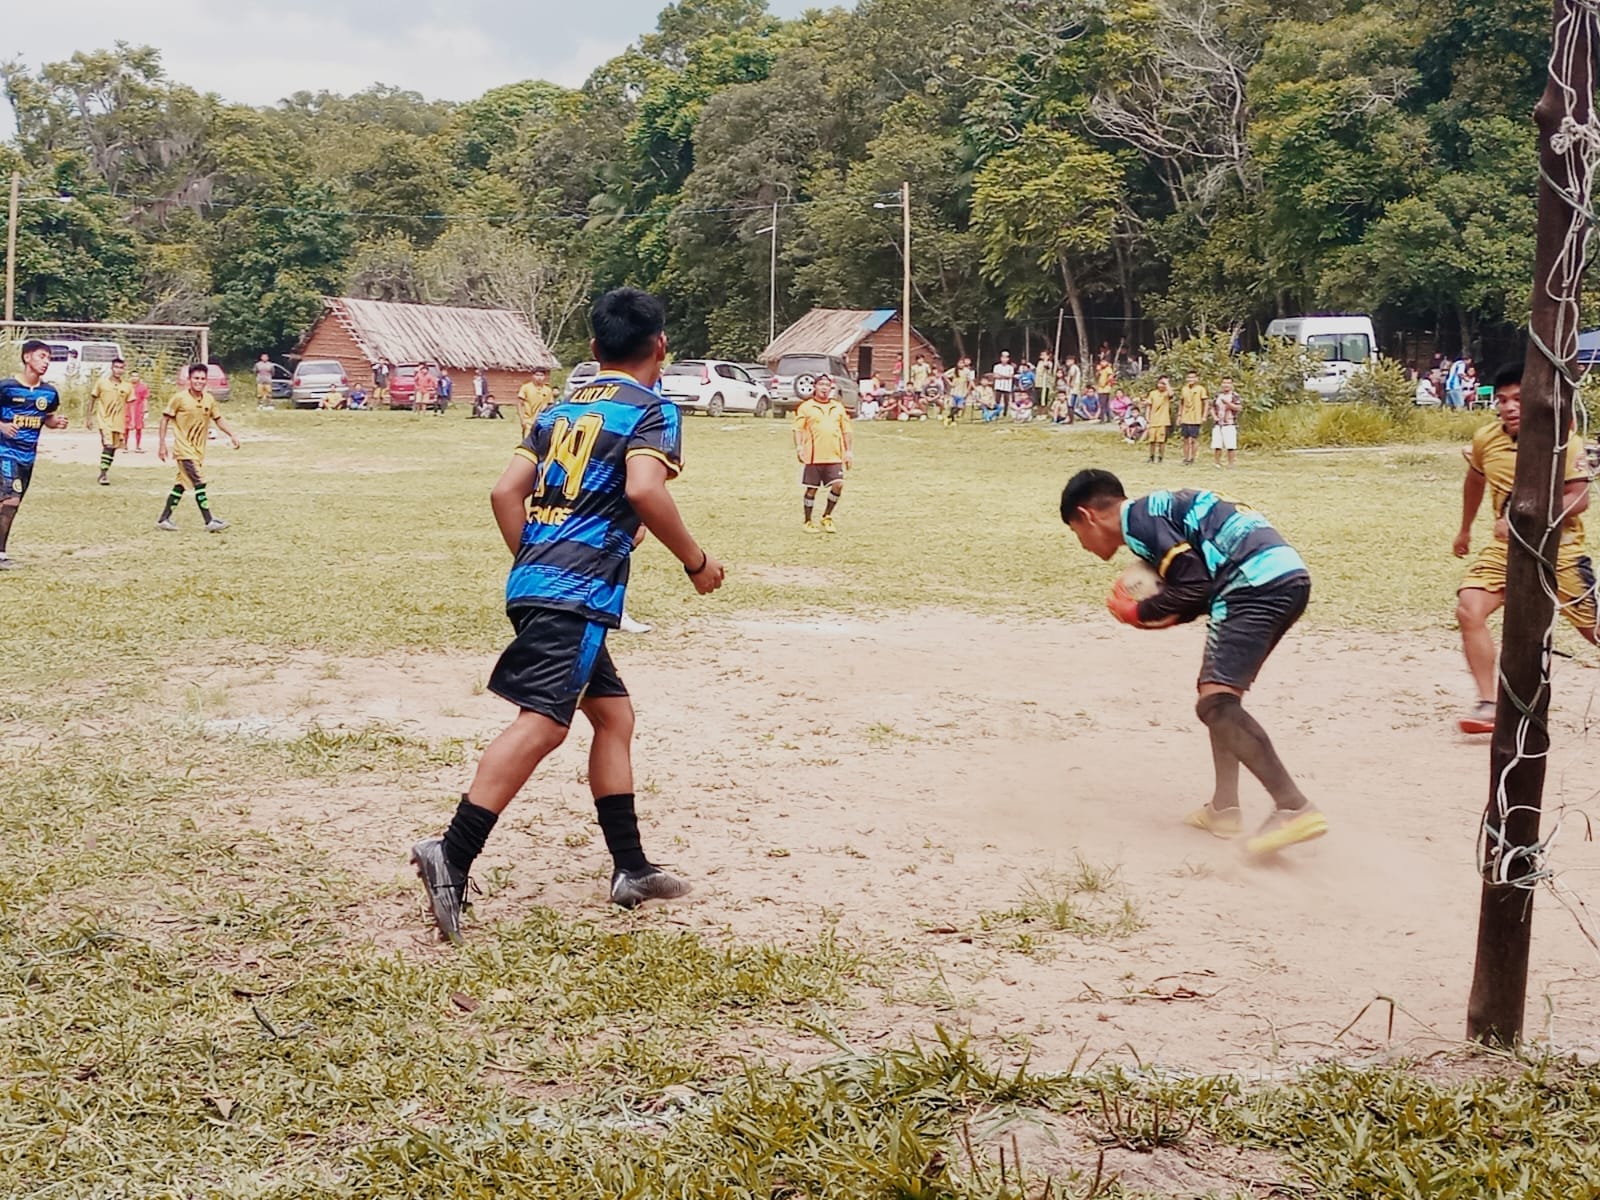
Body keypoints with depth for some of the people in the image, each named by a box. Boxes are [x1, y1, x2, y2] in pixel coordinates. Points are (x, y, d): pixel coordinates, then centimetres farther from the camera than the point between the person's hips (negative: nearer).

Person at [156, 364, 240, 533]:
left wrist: (232, 435, 5)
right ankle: (210, 521, -12)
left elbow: (218, 419, 16)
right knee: (199, 482, -13)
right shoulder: (179, 398, -12)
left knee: (181, 484, 11)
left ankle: (164, 519, 20)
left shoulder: (209, 399, 3)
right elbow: (165, 418, -6)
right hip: (184, 448, -6)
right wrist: (162, 444, -9)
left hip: (198, 449, 6)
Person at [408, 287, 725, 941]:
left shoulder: (560, 409, 20)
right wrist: (696, 561, -8)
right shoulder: (652, 409, -1)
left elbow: (506, 491, 14)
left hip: (534, 581, 9)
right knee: (543, 721, -17)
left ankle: (631, 869, 19)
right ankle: (453, 854, -29)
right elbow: (644, 490, -19)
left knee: (614, 713, 16)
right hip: (580, 590, -9)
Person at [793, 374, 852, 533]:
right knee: (811, 489, 3)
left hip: (834, 456, 3)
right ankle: (808, 522, 17)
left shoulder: (838, 407, 13)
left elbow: (845, 430, 16)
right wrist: (799, 446, -16)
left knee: (838, 485, -10)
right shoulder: (806, 407, 2)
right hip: (813, 457, -3)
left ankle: (826, 517, 9)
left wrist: (847, 451, 10)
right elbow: (798, 428, -2)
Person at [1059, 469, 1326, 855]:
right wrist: (1169, 617, 13)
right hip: (1288, 576, 10)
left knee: (1215, 702, -15)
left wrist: (1138, 613, 3)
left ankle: (1295, 808, -25)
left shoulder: (1137, 518, -3)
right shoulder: (1158, 509, 26)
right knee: (1219, 693, 20)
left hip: (1260, 583, -10)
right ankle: (1224, 808, 20)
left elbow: (1193, 584, -10)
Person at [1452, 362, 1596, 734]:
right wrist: (1465, 529, 30)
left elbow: (1578, 498, -23)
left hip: (1558, 547, -3)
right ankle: (1488, 705, -14)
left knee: (1594, 626, 7)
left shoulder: (1563, 439, -15)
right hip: (1507, 546, 3)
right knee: (1469, 610, -17)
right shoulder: (1485, 439, -2)